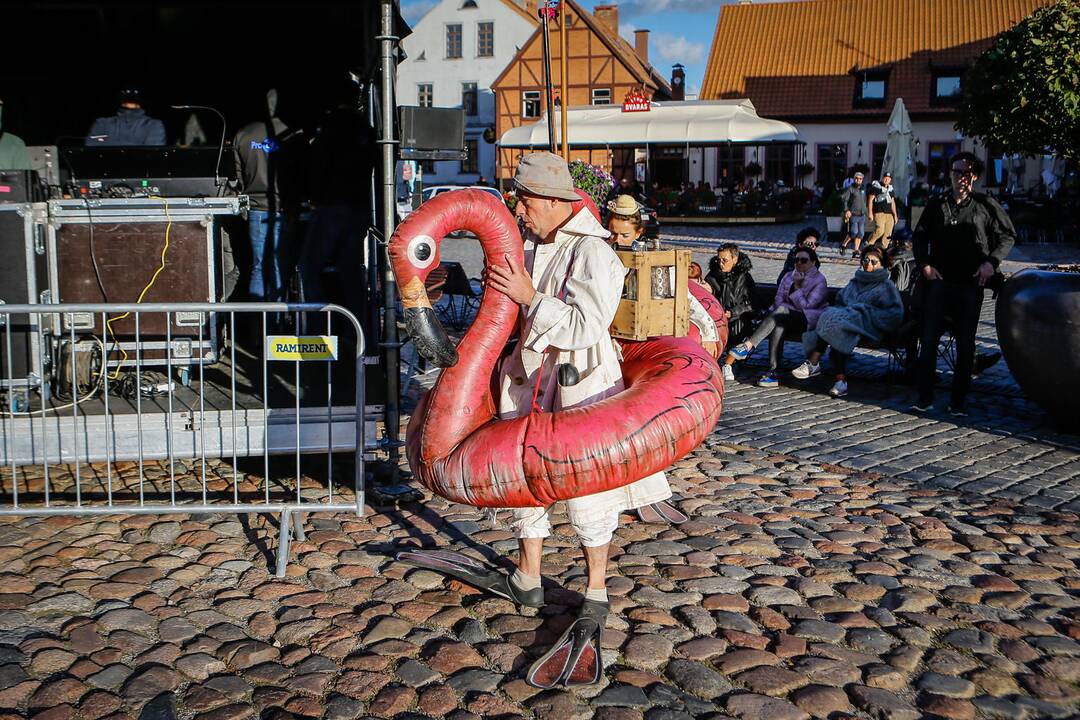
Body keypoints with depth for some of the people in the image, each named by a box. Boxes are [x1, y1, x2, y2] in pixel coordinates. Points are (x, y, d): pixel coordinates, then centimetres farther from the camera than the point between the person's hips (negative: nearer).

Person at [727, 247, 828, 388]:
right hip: (788, 320, 5)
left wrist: (797, 288, -7)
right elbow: (778, 300, 10)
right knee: (779, 326, -33)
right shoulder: (789, 276, 19)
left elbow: (806, 306, -7)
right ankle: (772, 372, -40)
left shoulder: (819, 280, 1)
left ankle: (748, 345, -38)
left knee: (781, 311, -34)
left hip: (809, 320, -5)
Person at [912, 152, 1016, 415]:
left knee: (965, 344, 4)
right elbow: (920, 236, 13)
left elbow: (1008, 235, 8)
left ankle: (959, 401, 12)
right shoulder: (936, 205, 9)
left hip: (971, 284, -1)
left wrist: (992, 262, -6)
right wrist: (924, 264, -2)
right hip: (938, 280, 1)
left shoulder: (986, 205, 4)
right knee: (928, 339, -4)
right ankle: (925, 398, 2)